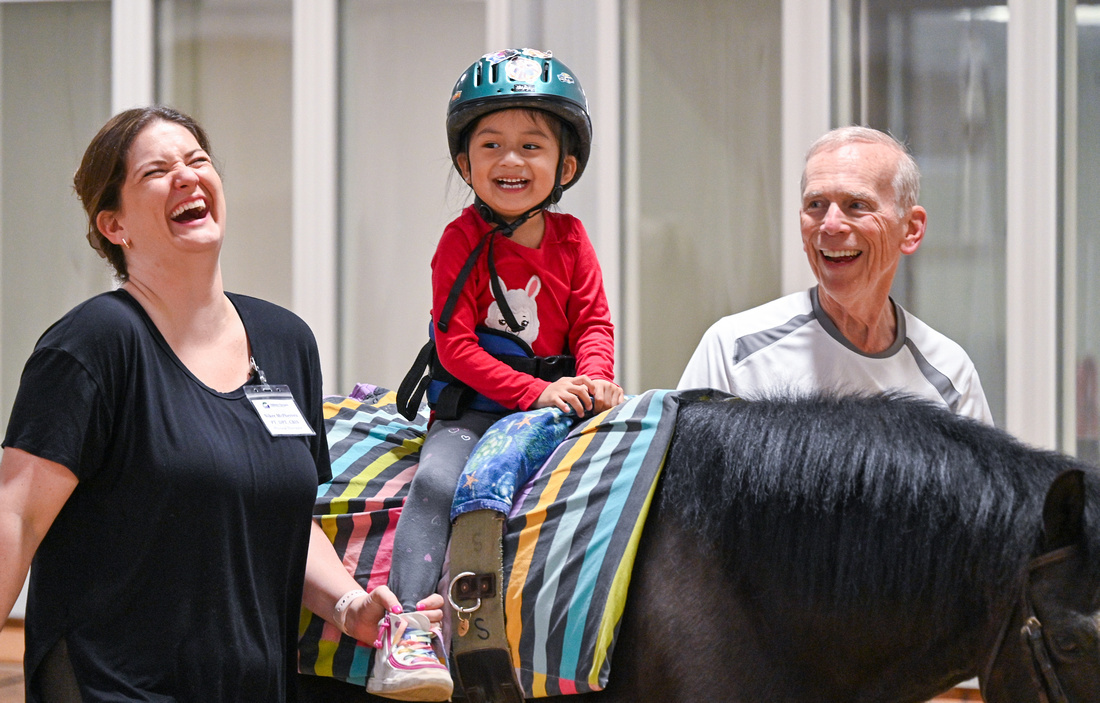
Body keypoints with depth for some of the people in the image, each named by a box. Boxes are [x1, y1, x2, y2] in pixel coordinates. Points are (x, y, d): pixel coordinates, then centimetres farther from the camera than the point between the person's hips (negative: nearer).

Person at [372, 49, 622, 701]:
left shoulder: (569, 239, 8)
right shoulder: (463, 241, -5)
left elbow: (593, 322, 7)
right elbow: (456, 344, -12)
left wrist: (593, 379, -16)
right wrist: (536, 393, -21)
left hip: (556, 398, 4)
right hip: (470, 407, -4)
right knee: (436, 481, -30)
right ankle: (407, 630, -35)